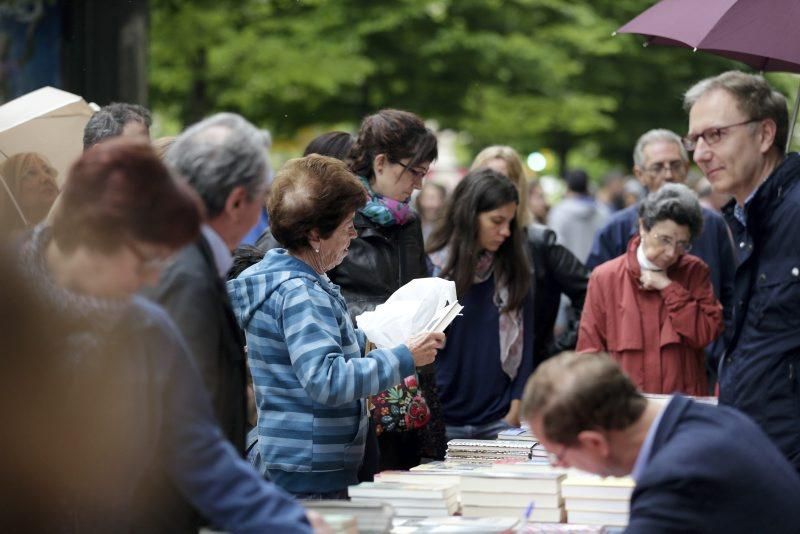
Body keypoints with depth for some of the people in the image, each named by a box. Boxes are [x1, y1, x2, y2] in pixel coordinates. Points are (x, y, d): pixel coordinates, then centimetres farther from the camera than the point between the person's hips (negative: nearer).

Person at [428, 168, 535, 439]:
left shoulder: (514, 274, 6)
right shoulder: (432, 269, -3)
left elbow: (523, 347, 7)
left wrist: (515, 414, 0)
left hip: (498, 422, 2)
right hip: (442, 422, -2)